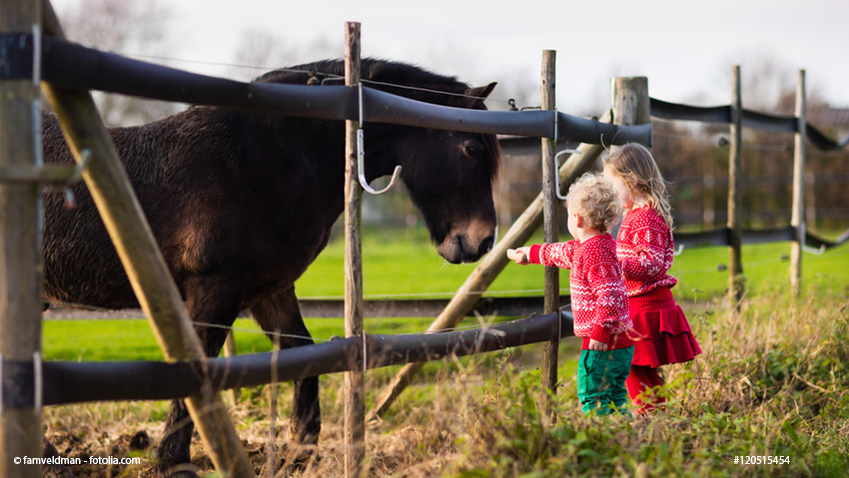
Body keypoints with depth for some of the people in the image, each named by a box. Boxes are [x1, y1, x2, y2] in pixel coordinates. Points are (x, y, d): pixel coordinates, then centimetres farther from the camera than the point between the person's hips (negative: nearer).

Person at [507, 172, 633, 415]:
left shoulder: (595, 252, -18)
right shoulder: (583, 247, 15)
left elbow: (609, 294, -27)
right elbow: (562, 252, 35)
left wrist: (601, 331, -30)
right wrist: (531, 254, 49)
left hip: (603, 344, -10)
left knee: (592, 399, -9)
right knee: (615, 397, 13)